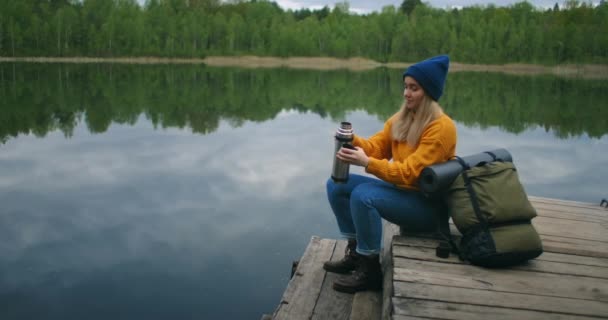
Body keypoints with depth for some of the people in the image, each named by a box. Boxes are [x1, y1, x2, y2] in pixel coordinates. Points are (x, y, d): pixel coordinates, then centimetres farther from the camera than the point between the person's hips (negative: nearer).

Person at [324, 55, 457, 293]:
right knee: (337, 185, -1)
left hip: (429, 204, -9)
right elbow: (375, 147, 2)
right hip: (402, 191, 9)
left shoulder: (441, 128, -20)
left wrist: (367, 163, -33)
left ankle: (370, 270, -17)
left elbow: (409, 173, -26)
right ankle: (355, 252, 8)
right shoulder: (400, 119, 6)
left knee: (363, 195, -31)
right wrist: (353, 140, -19)